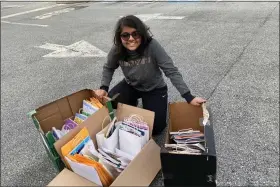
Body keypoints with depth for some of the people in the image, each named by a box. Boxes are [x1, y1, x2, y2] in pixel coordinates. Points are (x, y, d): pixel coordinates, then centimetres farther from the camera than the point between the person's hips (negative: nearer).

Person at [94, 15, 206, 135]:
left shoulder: (152, 45, -32)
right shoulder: (116, 50, -20)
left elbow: (171, 71, -29)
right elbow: (108, 68, 2)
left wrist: (189, 97, -34)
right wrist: (103, 87, -14)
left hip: (154, 88, -3)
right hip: (130, 86, 3)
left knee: (155, 127, -10)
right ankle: (132, 104, 15)